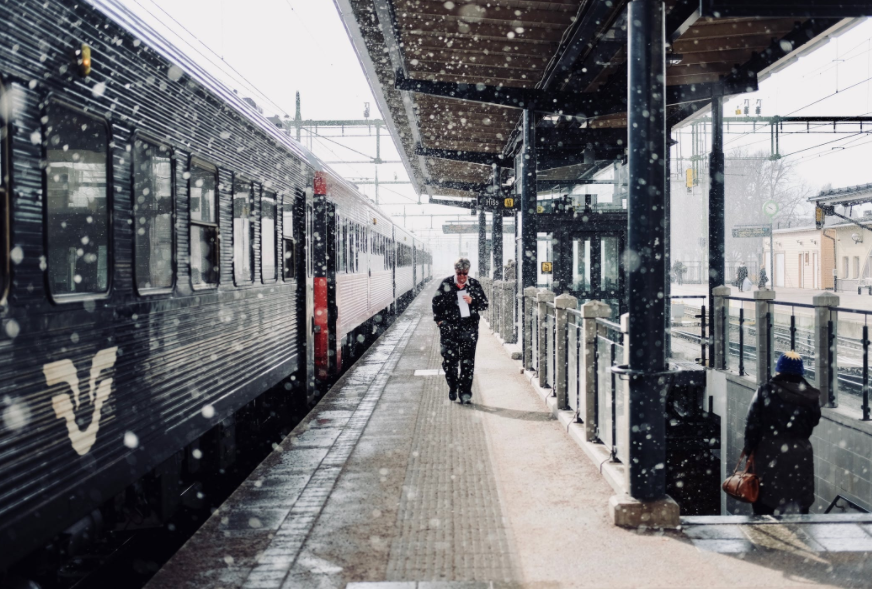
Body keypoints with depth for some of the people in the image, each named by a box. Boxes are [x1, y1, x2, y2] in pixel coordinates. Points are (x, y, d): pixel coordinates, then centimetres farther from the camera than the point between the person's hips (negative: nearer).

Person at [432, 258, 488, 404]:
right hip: (450, 327, 0)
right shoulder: (446, 284, 3)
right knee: (449, 359, 0)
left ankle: (465, 392, 4)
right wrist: (439, 319, 3)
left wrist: (472, 301, -8)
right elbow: (436, 302, 11)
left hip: (469, 327, 1)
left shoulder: (475, 285, 6)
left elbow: (485, 304, 10)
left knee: (467, 361, -2)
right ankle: (452, 388, 22)